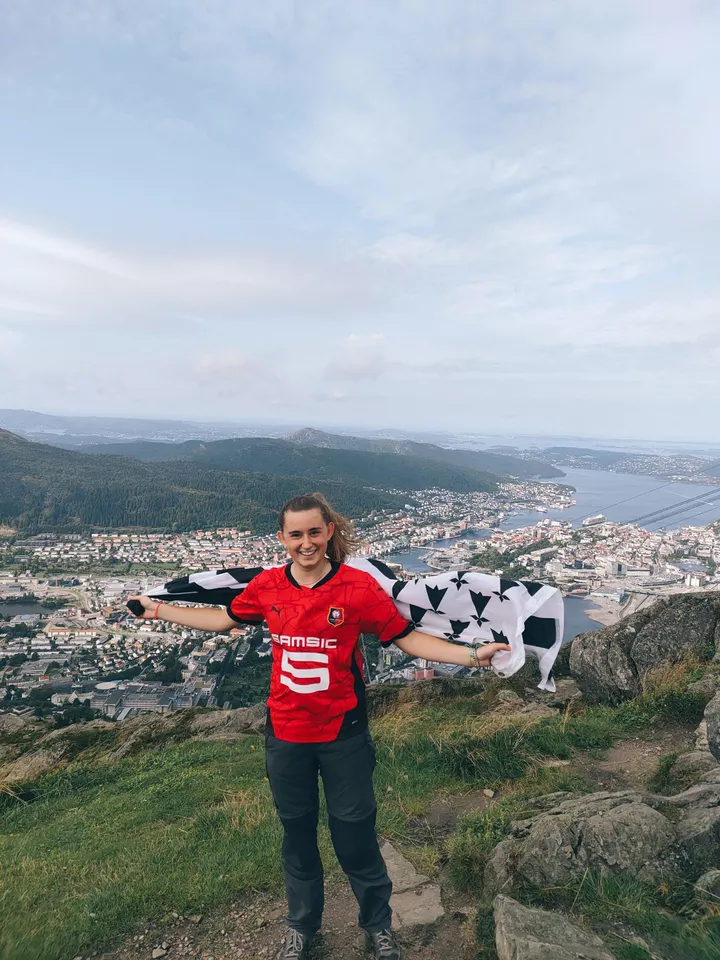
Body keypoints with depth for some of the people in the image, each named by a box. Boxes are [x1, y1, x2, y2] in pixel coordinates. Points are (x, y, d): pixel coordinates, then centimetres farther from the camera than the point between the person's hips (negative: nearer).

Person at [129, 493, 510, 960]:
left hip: (343, 734, -2)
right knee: (298, 834, 23)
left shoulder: (359, 586, -17)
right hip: (286, 735, 3)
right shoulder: (267, 586, -8)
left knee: (355, 836, 15)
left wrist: (471, 655, -21)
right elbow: (223, 619, 9)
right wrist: (158, 609, 13)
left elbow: (407, 637, -11)